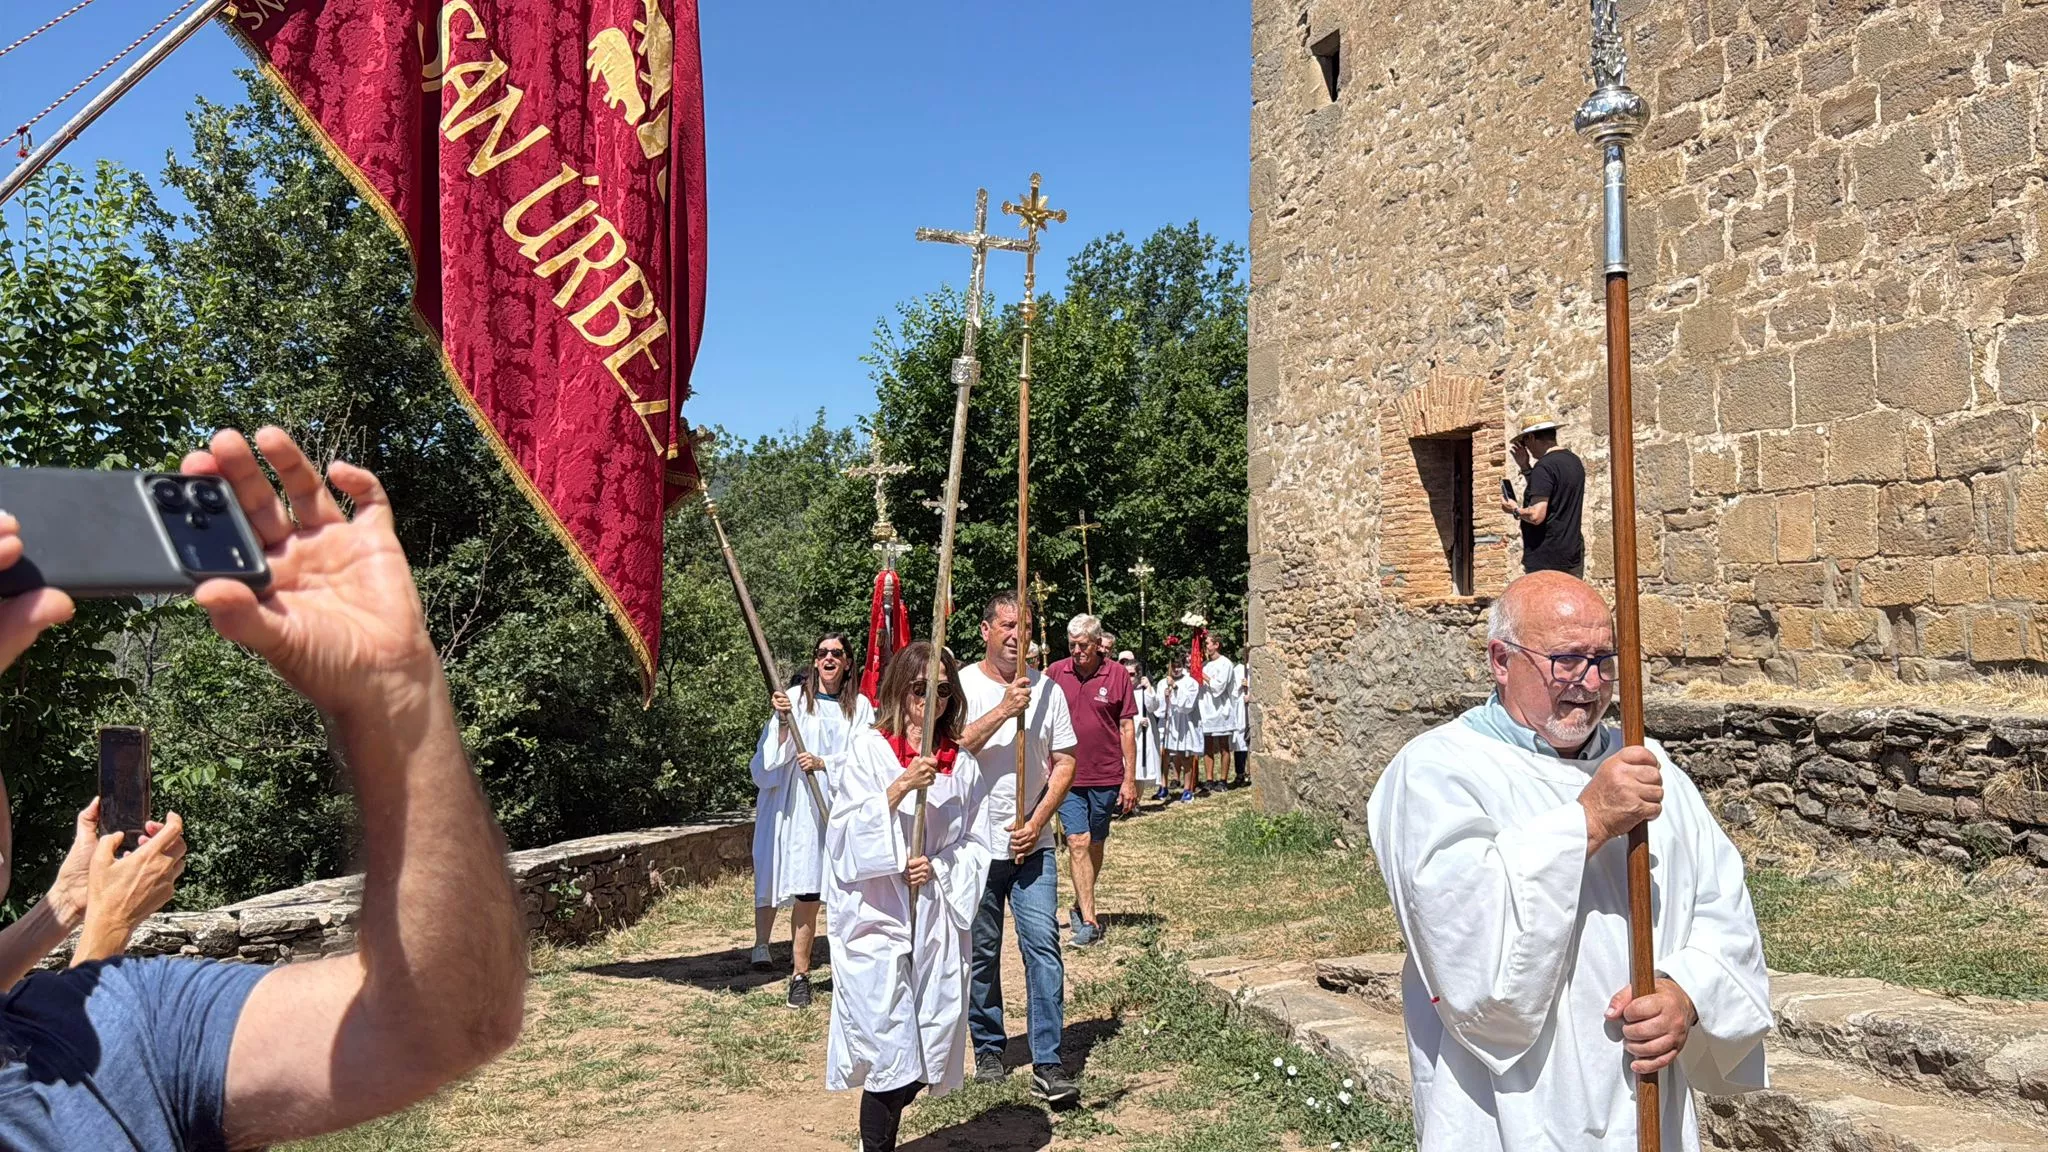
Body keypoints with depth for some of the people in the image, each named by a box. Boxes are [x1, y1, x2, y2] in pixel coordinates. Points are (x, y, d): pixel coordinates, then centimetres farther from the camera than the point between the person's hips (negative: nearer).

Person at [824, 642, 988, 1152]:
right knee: (892, 1049, -9)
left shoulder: (961, 763, 7)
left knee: (929, 1049, 6)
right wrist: (899, 788, -22)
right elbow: (848, 833, -10)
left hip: (936, 915, 4)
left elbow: (970, 844, 12)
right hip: (875, 915, -4)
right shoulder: (868, 750, -4)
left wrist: (939, 866, -7)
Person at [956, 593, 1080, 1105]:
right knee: (981, 952, 9)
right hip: (975, 845, -1)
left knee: (1043, 944, -5)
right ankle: (988, 1050, 25)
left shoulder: (1046, 689, 4)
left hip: (1032, 844, 1)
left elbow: (1065, 763, 5)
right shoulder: (962, 685, -2)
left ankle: (1048, 1063, 0)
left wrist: (1037, 822, -6)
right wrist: (1003, 710, -24)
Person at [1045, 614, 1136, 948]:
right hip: (1068, 776, 0)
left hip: (1106, 777, 0)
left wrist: (1130, 779, -3)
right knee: (1077, 842, -9)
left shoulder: (1117, 675, -4)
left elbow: (1127, 727, -1)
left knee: (1095, 845, 13)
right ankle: (1089, 920, -7)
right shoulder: (1055, 673, -1)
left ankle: (1080, 906, 32)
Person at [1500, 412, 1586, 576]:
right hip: (1573, 555, 9)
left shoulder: (1544, 466, -16)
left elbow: (1536, 515, -23)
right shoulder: (1574, 461, 13)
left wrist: (1515, 510, -4)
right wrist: (1526, 468, 18)